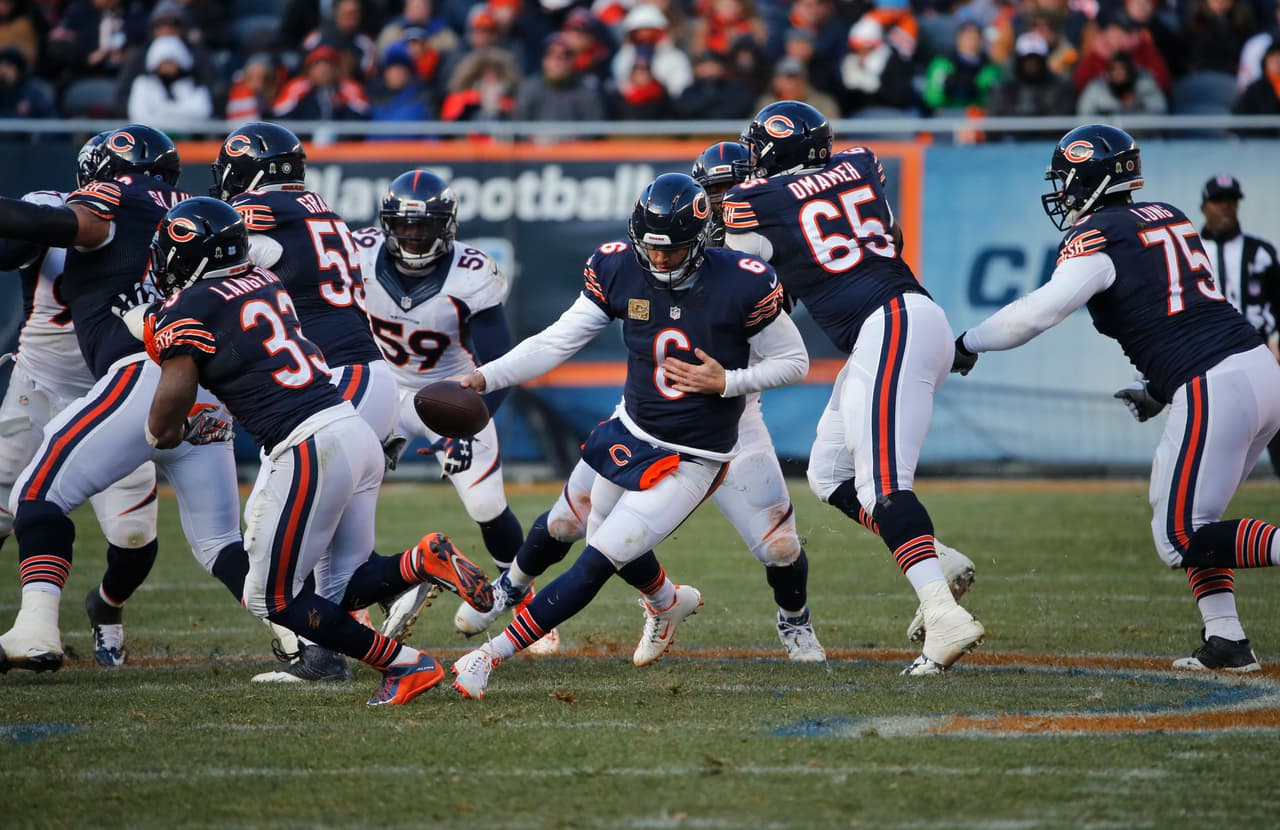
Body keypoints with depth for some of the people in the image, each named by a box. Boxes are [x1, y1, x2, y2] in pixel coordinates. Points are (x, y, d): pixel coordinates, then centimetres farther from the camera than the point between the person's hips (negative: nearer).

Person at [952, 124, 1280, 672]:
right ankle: (1226, 641, 8)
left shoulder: (1096, 238, -4)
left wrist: (967, 344, 4)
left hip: (1211, 388, -9)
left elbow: (1036, 314, -10)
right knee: (1188, 518, 19)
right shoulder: (1170, 218, 21)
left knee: (1182, 539, -5)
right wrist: (1159, 385, 26)